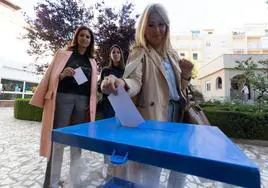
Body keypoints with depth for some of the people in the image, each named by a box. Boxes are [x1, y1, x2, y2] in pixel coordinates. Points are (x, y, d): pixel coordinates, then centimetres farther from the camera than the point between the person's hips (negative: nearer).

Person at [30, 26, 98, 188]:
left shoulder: (92, 62, 18)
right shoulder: (64, 53, 11)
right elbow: (52, 76, 5)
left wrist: (91, 105, 6)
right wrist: (63, 74, -16)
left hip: (83, 100, 3)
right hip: (64, 97, -2)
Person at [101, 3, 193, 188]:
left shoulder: (173, 55, 14)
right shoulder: (140, 53, -5)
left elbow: (178, 89, 17)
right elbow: (134, 81, -22)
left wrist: (186, 75, -3)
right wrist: (120, 83, -44)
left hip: (175, 118, 7)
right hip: (151, 118, -6)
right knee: (151, 171, 0)